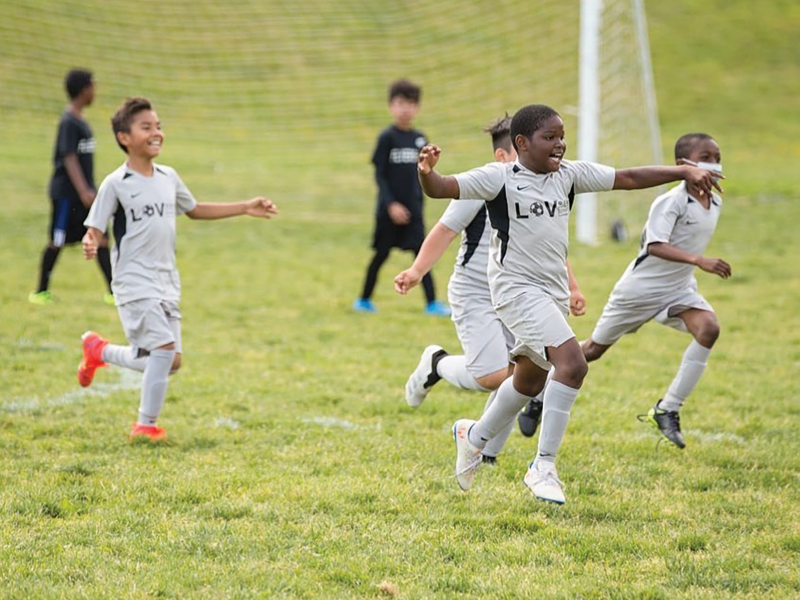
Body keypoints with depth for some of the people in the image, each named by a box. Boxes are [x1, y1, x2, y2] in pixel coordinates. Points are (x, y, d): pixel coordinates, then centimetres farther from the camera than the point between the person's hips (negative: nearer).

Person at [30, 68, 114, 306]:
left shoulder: (80, 121, 11)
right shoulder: (69, 122, -16)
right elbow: (69, 158, -22)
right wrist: (83, 192, -27)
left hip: (85, 192, 8)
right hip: (67, 193, -8)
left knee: (101, 238, 2)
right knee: (57, 241, 2)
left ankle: (113, 292, 1)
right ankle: (41, 291, 14)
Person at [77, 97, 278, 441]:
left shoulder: (168, 178, 9)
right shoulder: (115, 185, -9)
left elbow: (194, 210, 26)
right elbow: (96, 230, -10)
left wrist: (245, 209, 22)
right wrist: (90, 244, -35)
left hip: (167, 282, 7)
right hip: (134, 282, -7)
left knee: (170, 363, 7)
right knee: (164, 349, -19)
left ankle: (99, 351, 31)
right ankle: (146, 425, -3)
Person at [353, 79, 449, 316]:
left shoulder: (419, 139, 6)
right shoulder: (387, 137, -8)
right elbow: (379, 174, -9)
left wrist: (419, 204, 13)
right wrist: (391, 204, -16)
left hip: (412, 208, 4)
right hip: (390, 209, -4)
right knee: (381, 254, 6)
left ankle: (431, 303, -6)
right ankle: (364, 300, 20)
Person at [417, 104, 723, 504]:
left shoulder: (569, 174, 5)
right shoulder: (499, 178, -11)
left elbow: (627, 178, 8)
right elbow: (440, 189, -18)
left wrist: (683, 172, 2)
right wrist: (427, 173, -41)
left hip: (554, 291, 7)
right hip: (517, 288, -7)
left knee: (530, 380, 19)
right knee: (572, 363, -23)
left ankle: (474, 436, 45)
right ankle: (543, 468, -17)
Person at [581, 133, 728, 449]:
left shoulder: (715, 204, 2)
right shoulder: (671, 202, -22)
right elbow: (655, 246, -36)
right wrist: (699, 260, -46)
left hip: (678, 290, 6)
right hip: (640, 289, -6)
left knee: (709, 328, -22)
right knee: (594, 349, 7)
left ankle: (667, 410, -16)